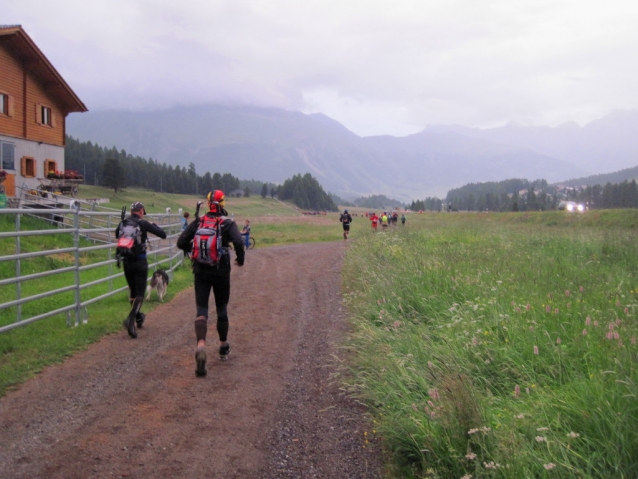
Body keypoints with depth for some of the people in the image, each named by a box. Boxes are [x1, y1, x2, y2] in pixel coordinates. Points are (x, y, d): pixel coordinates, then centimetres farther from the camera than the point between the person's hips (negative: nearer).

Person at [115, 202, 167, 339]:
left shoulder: (123, 223, 5)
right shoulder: (143, 223, -9)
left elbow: (117, 235, 28)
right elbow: (163, 235, -7)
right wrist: (154, 225, 11)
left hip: (126, 261, 5)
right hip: (140, 261, -5)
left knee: (132, 291, 20)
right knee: (140, 293, -2)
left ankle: (138, 317, 35)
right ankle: (130, 319, -21)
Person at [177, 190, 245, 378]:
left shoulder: (198, 222, 3)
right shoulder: (228, 223, -5)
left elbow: (181, 242, 0)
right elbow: (238, 242, -21)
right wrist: (240, 259, -3)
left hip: (200, 271, 1)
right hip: (221, 271, -1)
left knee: (201, 309, -1)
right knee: (222, 309, 15)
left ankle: (201, 345, -25)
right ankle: (223, 346, 29)